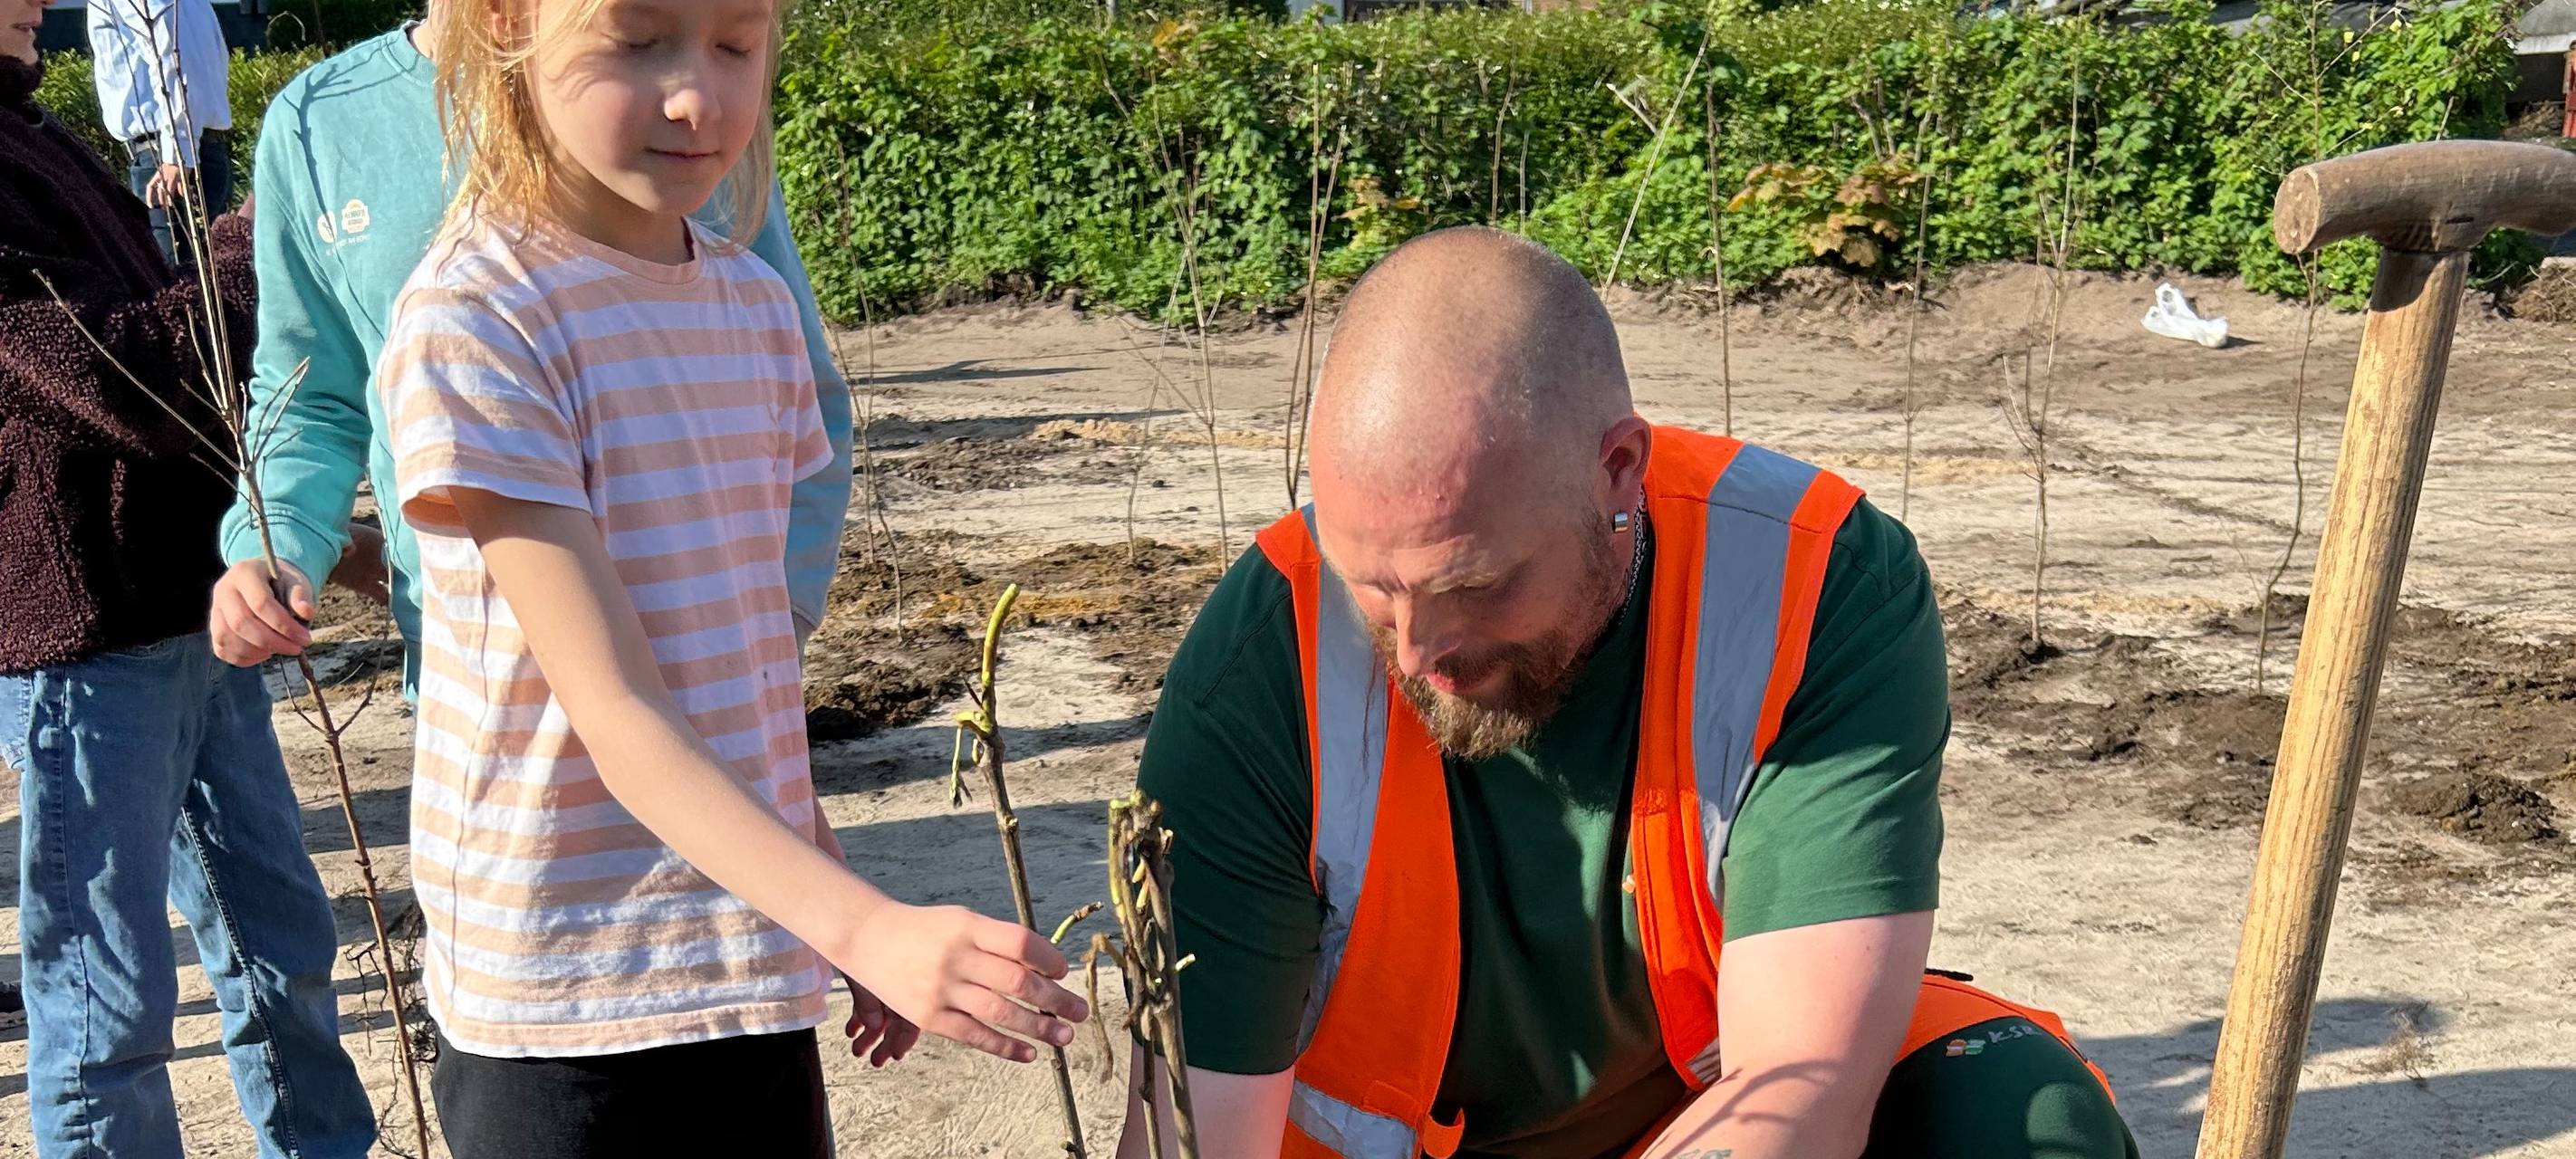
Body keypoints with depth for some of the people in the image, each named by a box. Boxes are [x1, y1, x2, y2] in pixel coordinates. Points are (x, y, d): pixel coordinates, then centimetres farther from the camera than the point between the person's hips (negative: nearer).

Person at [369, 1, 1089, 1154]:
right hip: (563, 1007, -6)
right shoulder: (470, 324, -15)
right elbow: (616, 710, -22)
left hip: (756, 973, 6)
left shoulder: (755, 303, 5)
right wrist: (864, 926, -32)